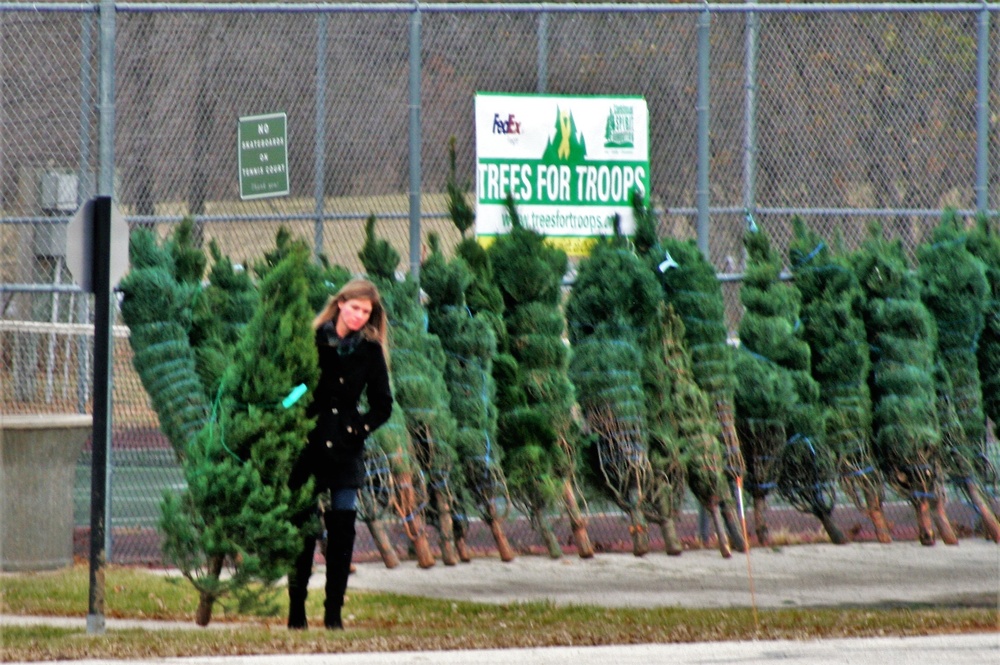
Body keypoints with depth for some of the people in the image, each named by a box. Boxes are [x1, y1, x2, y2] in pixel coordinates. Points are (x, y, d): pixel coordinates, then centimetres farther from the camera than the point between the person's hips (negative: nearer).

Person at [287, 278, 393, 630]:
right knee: (302, 531, 0)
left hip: (345, 452, 1)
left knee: (341, 530, -3)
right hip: (308, 449, -1)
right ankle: (296, 610, 6)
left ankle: (333, 611, 2)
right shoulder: (312, 342, 2)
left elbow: (382, 405, 10)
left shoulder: (370, 351, 6)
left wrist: (359, 428, -3)